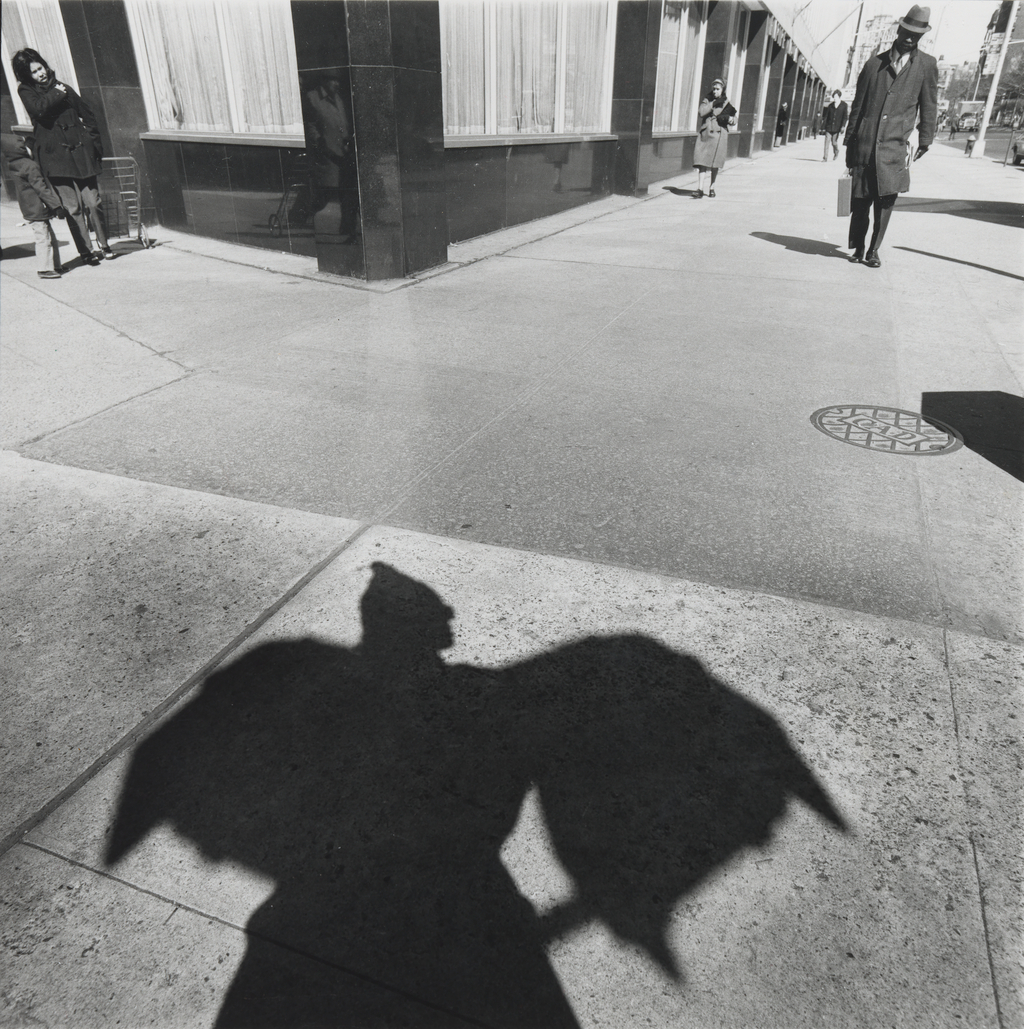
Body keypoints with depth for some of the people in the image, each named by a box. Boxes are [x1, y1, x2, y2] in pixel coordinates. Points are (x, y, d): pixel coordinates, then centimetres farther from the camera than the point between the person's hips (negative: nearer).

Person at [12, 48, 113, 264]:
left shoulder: (62, 87, 15)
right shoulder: (26, 91, 7)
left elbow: (87, 114, 18)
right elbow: (39, 108, -13)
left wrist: (94, 143, 10)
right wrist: (58, 94, -2)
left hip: (80, 151, 2)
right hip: (55, 155, -2)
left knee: (93, 201, -1)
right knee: (73, 207, -5)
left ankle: (103, 244, 14)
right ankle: (85, 250, 0)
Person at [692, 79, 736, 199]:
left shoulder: (727, 104, 10)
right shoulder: (707, 100, 12)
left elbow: (734, 120, 6)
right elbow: (700, 113, -7)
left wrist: (728, 118, -15)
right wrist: (713, 104, -14)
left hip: (719, 134, 0)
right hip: (705, 134, 0)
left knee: (715, 163, 4)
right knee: (702, 161, -11)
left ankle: (712, 187, 17)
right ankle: (700, 189, -15)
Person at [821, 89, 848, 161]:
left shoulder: (844, 105, 4)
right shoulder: (830, 105, 10)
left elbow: (845, 117, 1)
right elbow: (825, 116, 10)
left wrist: (843, 126, -11)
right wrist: (823, 127, 5)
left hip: (837, 127, -2)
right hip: (829, 126, 2)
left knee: (834, 142, -3)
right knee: (827, 141, -6)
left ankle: (836, 152, 27)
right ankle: (825, 157, -1)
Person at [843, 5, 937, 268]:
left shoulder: (927, 65, 9)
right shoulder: (875, 63, 12)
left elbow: (929, 106, 10)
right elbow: (858, 105, 13)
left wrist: (925, 140, 3)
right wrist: (850, 143, 9)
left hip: (895, 147, -1)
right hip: (865, 144, 1)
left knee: (885, 201, -6)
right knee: (860, 200, 2)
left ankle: (874, 250, 4)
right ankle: (857, 247, 16)